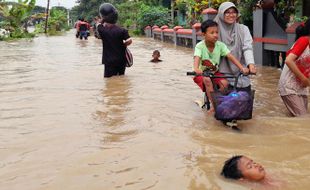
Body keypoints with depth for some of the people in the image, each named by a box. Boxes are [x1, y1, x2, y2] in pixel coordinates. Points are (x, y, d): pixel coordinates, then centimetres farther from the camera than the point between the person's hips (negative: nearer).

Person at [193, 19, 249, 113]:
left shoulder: (220, 45, -10)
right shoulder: (200, 46, -18)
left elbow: (231, 57, -16)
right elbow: (197, 58, -35)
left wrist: (242, 68, -29)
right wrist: (196, 69, -57)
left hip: (215, 72, 3)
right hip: (202, 73, -3)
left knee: (224, 83, -24)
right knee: (207, 81, -35)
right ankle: (213, 105, -22)